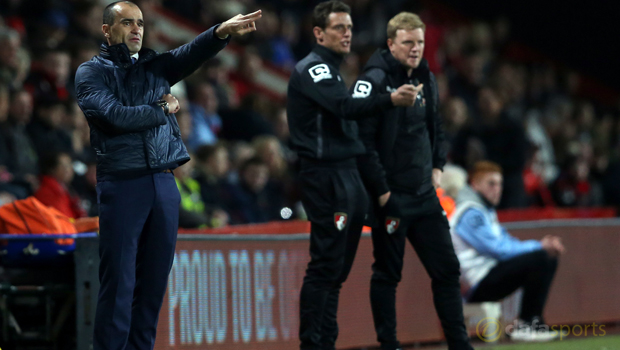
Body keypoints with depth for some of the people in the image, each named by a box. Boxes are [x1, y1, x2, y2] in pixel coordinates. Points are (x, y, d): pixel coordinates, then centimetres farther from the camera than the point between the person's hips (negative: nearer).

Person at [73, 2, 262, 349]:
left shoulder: (155, 65, 15)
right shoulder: (92, 72, 3)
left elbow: (191, 54, -4)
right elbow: (114, 116, -13)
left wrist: (222, 32, -23)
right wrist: (163, 110, -1)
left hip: (165, 183, 5)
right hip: (122, 184, -5)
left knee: (155, 280, 7)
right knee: (119, 282, -6)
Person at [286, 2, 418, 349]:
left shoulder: (332, 71, 22)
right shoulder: (311, 69, -8)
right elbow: (345, 107, -25)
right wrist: (390, 99, -39)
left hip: (347, 177, 10)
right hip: (326, 179, -10)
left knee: (337, 269, 9)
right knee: (326, 265, -11)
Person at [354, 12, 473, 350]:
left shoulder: (426, 78, 10)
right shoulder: (374, 80, -13)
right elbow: (362, 140, -18)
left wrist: (437, 166, 13)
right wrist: (381, 192, -18)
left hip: (424, 195, 7)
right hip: (390, 196, -7)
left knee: (446, 269, 7)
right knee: (387, 274, 2)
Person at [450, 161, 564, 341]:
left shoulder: (486, 211, 22)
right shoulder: (471, 213, -13)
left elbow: (507, 242, 17)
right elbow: (499, 250, -19)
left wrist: (546, 245, 1)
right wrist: (539, 247, -12)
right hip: (477, 287, -11)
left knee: (550, 260, 10)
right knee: (538, 259, -24)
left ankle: (534, 320, 2)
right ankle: (526, 326, -18)